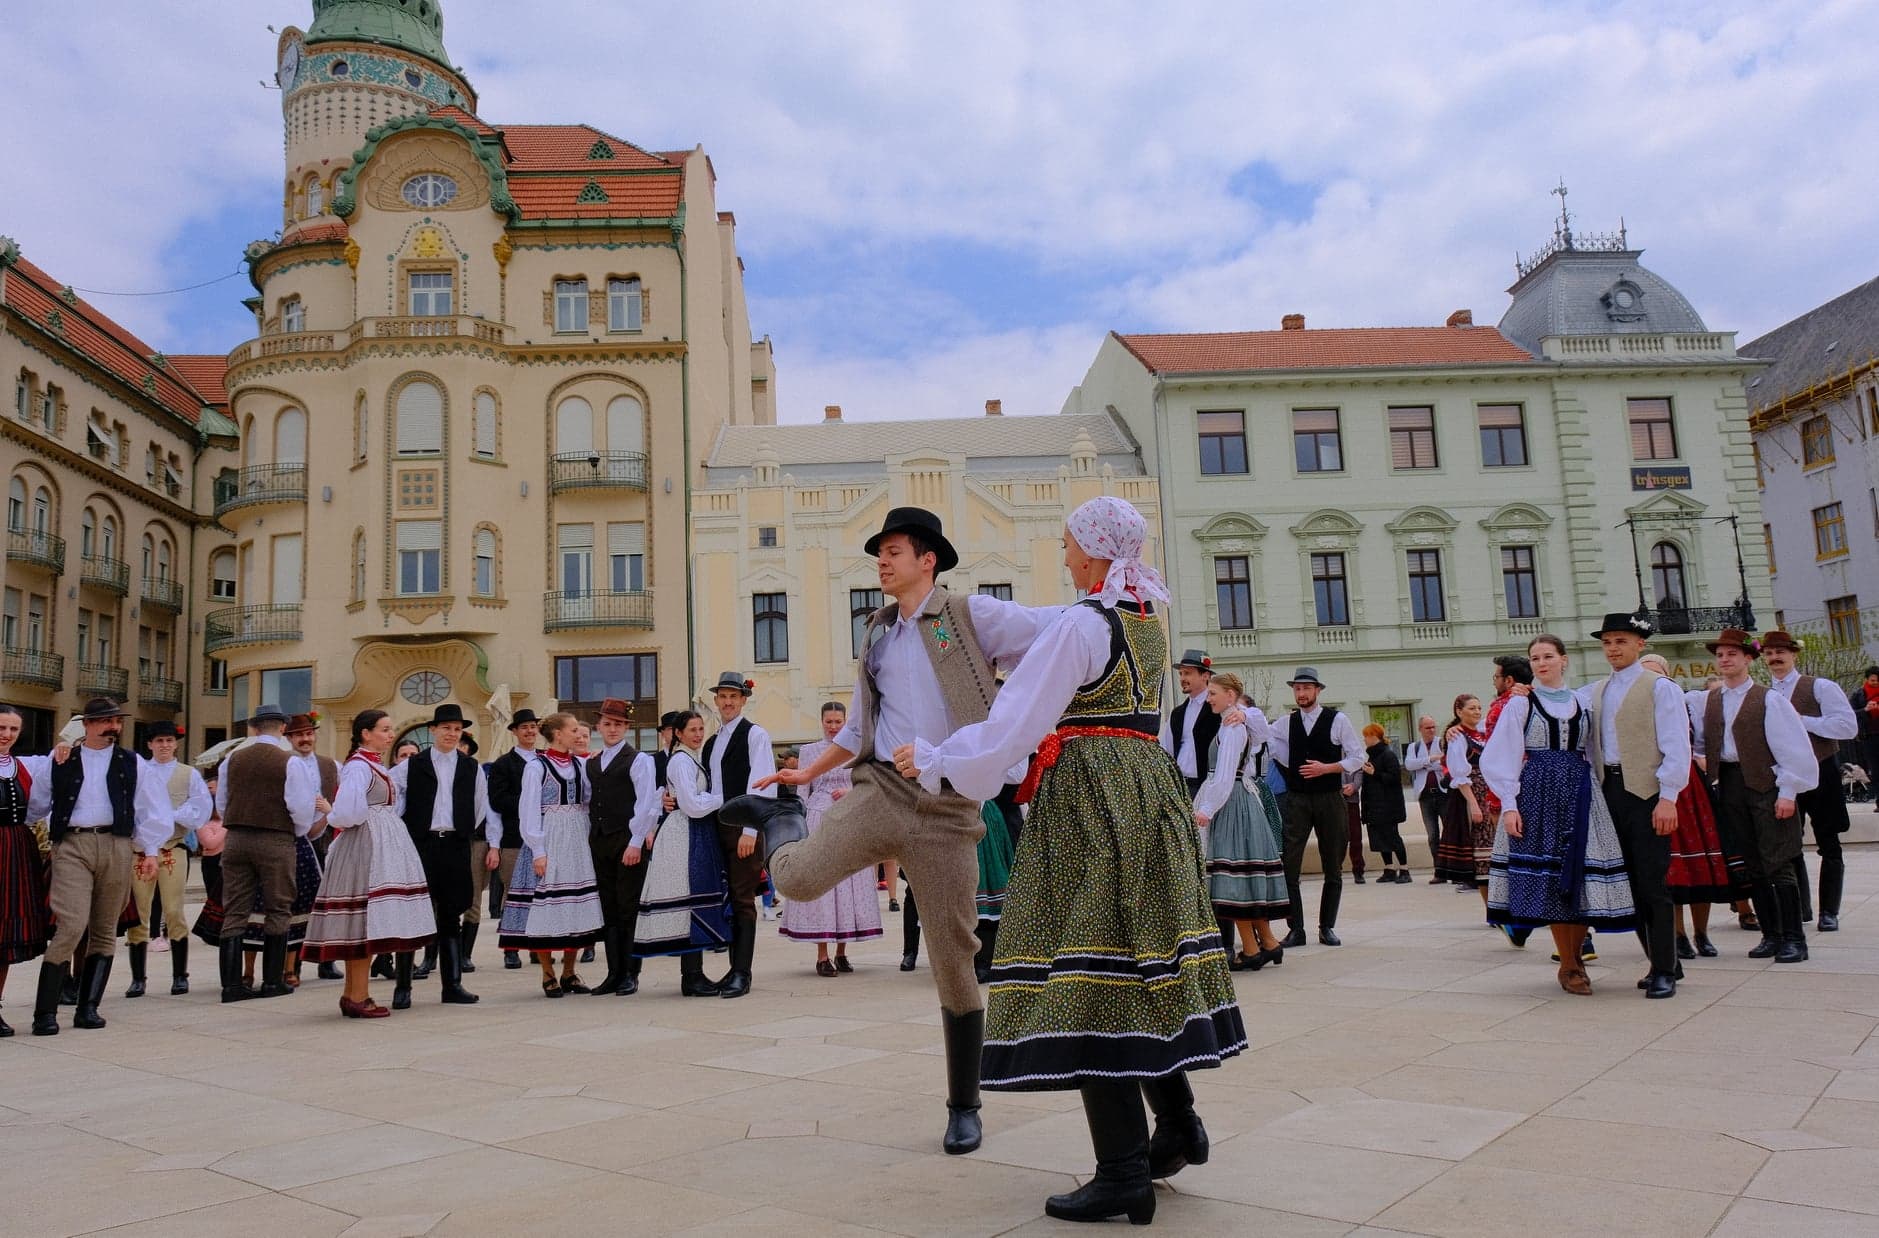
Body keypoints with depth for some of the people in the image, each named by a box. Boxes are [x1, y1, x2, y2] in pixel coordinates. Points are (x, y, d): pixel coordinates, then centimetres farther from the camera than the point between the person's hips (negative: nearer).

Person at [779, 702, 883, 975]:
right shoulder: (808, 751, 7)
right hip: (819, 819, -2)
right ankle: (822, 956, -1)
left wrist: (850, 792, -8)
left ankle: (841, 953, 11)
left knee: (848, 883, 2)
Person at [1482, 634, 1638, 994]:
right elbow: (1501, 758, 0)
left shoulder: (1582, 703, 13)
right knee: (1550, 880, -4)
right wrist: (1509, 805, -9)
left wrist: (1595, 796, -1)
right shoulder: (1520, 704, 4)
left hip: (1580, 796, 3)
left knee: (1581, 876, -3)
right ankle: (1569, 966, 6)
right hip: (1538, 795, -3)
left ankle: (1575, 958, 14)